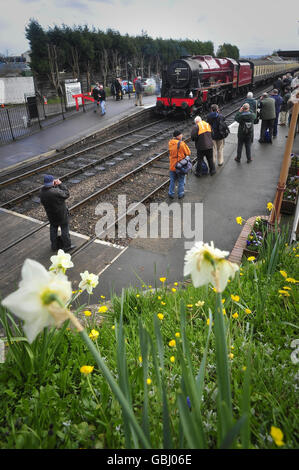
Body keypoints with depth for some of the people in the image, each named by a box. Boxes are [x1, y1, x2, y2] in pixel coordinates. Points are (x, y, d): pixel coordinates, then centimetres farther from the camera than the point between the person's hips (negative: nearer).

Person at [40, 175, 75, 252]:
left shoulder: (42, 192, -10)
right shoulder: (56, 191, -31)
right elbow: (66, 194, -19)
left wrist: (55, 186, -3)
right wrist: (60, 184, -12)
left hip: (50, 214, 6)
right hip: (61, 214, -6)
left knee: (53, 229, 22)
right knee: (64, 229, 10)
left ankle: (54, 246, 35)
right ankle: (67, 246, 22)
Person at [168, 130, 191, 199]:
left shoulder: (170, 143, -2)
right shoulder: (181, 144, -18)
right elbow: (188, 153, -12)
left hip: (172, 165, 5)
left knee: (172, 180, 17)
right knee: (181, 181, 11)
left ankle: (171, 193, 21)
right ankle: (180, 194, 19)